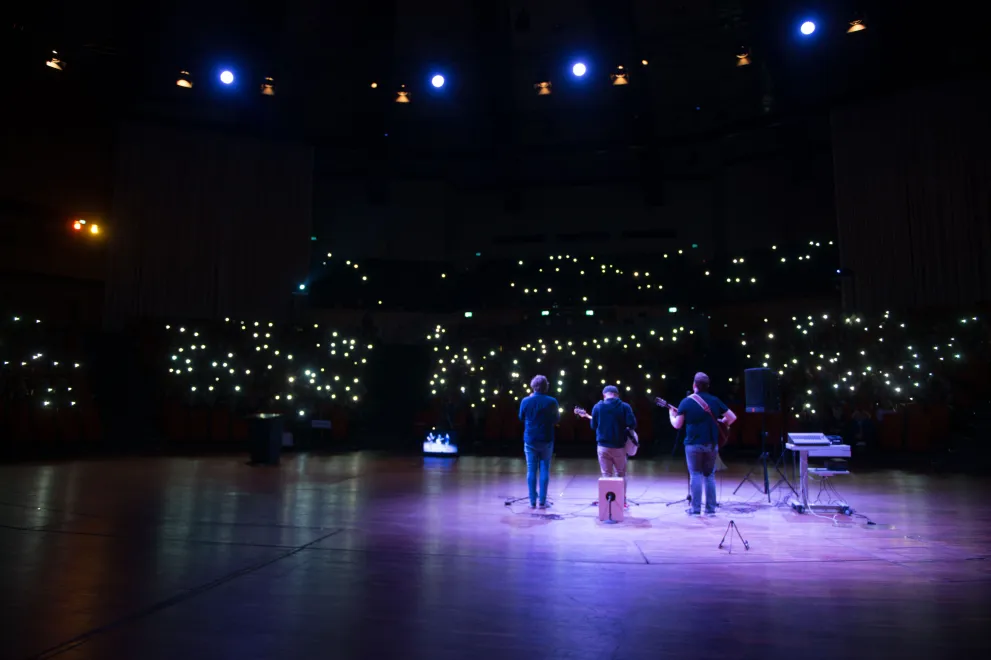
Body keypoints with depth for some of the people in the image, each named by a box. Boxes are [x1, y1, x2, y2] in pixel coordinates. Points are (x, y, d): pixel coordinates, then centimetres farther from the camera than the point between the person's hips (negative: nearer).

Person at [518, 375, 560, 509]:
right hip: (546, 441, -1)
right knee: (544, 471, 6)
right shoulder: (552, 401, -9)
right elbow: (557, 419, 5)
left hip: (530, 440, 1)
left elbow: (521, 418, 9)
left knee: (531, 471, 6)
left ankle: (532, 501, 8)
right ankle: (542, 501, 6)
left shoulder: (525, 401, -6)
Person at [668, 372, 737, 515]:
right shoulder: (714, 400, 4)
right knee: (710, 475, 12)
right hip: (712, 444, 3)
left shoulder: (687, 401, -5)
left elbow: (677, 425, -5)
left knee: (695, 475, 3)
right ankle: (710, 508, 14)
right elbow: (732, 417, 5)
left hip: (693, 444, -3)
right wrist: (721, 424, 20)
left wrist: (671, 415, 14)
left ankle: (695, 508, 3)